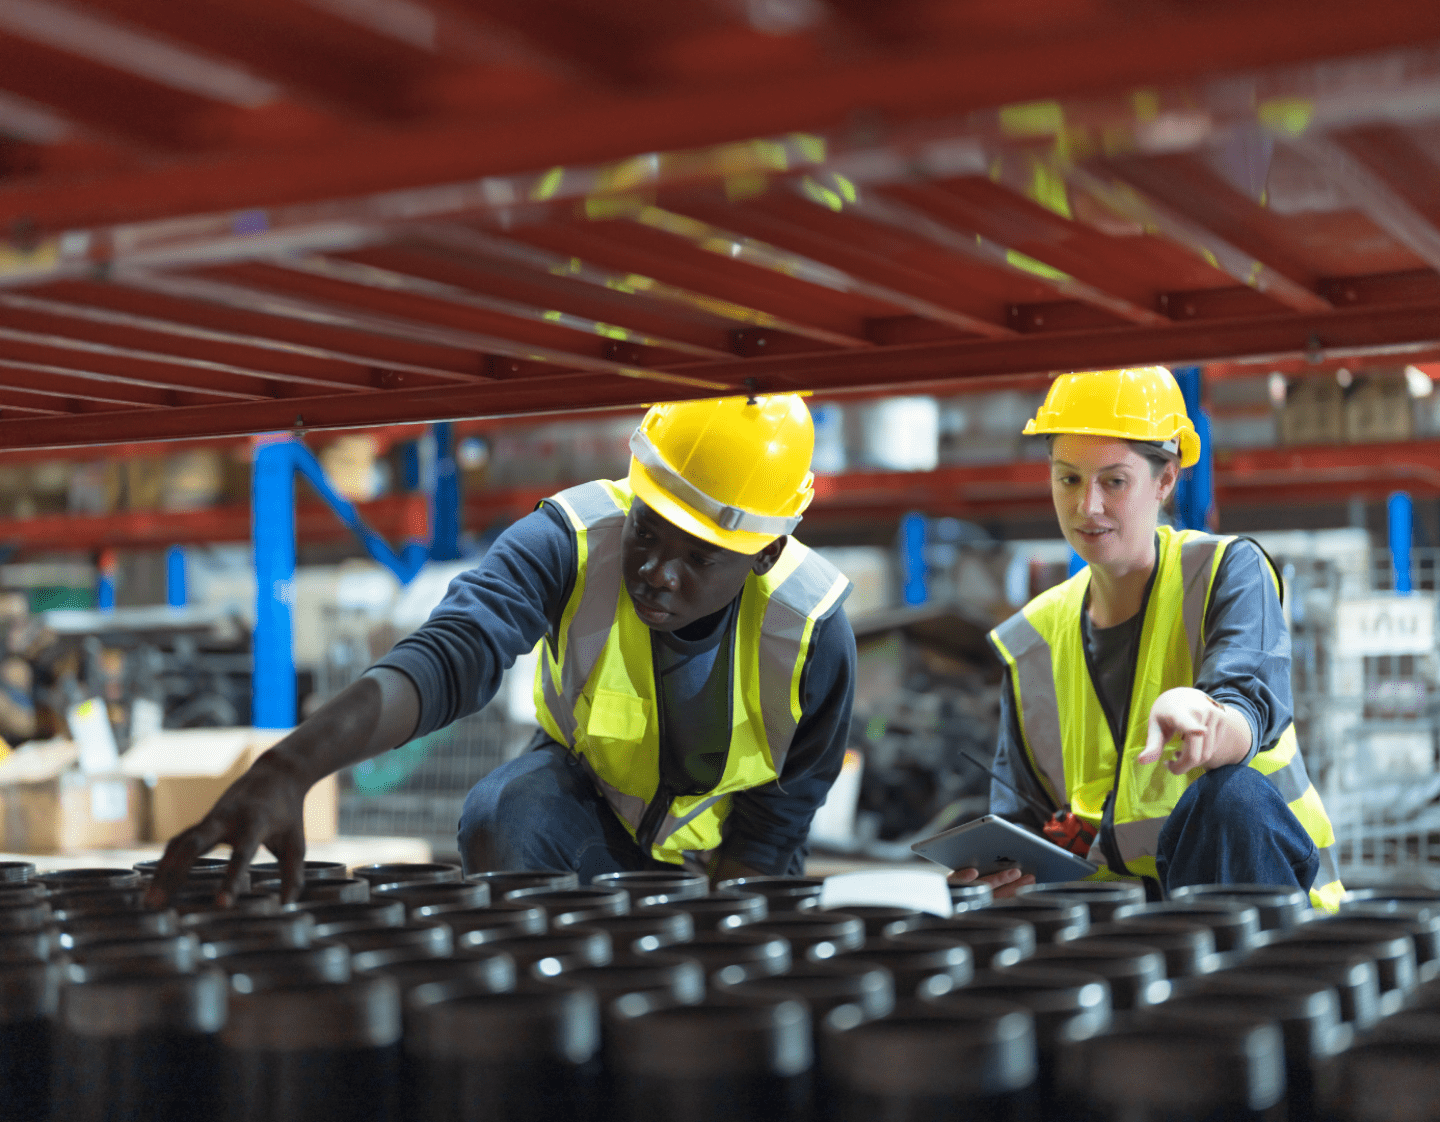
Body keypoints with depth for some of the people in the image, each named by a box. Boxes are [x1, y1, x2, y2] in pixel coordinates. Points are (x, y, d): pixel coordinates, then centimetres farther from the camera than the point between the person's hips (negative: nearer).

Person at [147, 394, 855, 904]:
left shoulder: (813, 633, -27)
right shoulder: (571, 540, -31)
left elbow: (767, 841, -17)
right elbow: (448, 654, -49)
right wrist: (290, 767, -66)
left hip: (713, 856, 2)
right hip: (583, 792, -2)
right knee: (502, 816, -35)